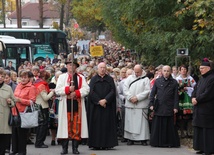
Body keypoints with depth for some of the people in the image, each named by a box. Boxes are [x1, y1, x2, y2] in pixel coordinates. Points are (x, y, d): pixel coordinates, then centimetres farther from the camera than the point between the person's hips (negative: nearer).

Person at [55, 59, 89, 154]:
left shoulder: (81, 78, 10)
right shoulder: (62, 77, 9)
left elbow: (86, 89, -2)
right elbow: (57, 90, -1)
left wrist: (76, 93, -16)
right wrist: (68, 89, -15)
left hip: (77, 104, 1)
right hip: (65, 104, -1)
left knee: (76, 126, 0)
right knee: (66, 125, -1)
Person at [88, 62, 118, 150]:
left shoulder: (110, 79, 8)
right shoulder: (94, 79, 6)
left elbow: (113, 91, -1)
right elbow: (91, 92, -3)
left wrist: (105, 100, -14)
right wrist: (99, 101, -14)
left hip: (107, 105, 1)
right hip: (96, 106, -1)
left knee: (107, 125, -2)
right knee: (96, 125, -2)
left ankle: (106, 144, 0)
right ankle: (96, 144, -1)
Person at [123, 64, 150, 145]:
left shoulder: (146, 79, 5)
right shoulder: (130, 78, 13)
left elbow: (147, 91, -4)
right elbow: (125, 89, 6)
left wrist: (137, 98, -13)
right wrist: (130, 98, -8)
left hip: (141, 104, -2)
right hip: (130, 104, 2)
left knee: (142, 122, -4)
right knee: (130, 121, 1)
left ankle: (143, 139, 0)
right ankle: (130, 138, 6)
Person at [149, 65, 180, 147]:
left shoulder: (174, 82, 6)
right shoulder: (157, 81, 8)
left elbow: (176, 96, 5)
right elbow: (152, 93, 9)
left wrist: (175, 107, -2)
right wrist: (151, 104, -1)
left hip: (169, 108, -1)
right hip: (159, 108, 1)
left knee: (169, 126, 1)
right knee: (158, 125, 1)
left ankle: (169, 142, 7)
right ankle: (157, 142, 8)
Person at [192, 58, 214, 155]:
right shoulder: (202, 79, 16)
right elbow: (195, 90, 18)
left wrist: (197, 100, -13)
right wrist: (193, 98, -2)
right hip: (199, 109, 9)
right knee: (199, 129, 11)